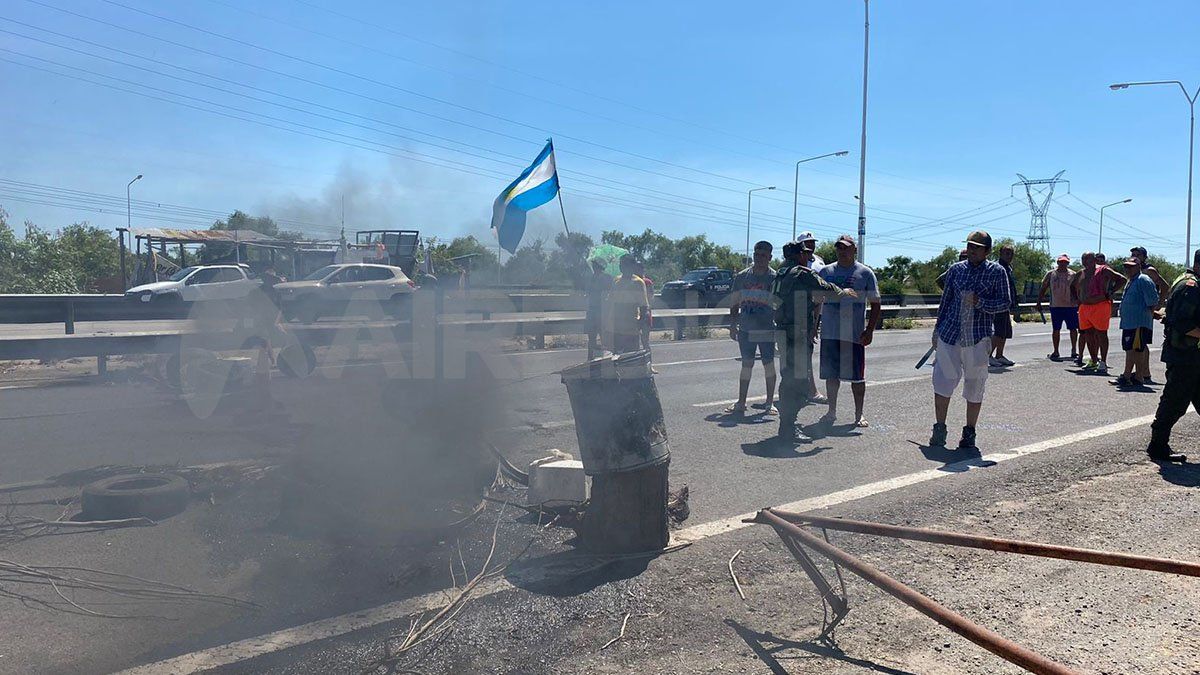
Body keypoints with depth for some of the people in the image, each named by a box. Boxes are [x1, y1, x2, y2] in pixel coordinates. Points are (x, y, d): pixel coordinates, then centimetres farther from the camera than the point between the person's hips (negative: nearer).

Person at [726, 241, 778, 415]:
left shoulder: (774, 278, -2)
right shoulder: (742, 276, 7)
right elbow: (735, 303, 13)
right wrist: (733, 325, 9)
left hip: (766, 330, -3)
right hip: (745, 329, 3)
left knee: (768, 364, 3)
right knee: (746, 364, 7)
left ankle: (770, 402, 13)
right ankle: (741, 402, 13)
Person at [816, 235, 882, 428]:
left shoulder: (865, 273, 1)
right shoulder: (825, 272, 9)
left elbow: (876, 305, 1)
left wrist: (870, 330, -8)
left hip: (855, 334, -3)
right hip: (829, 333, 3)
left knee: (857, 376, 3)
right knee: (831, 374, 9)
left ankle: (859, 414, 14)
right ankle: (832, 411, 22)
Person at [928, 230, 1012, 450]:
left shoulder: (996, 272, 2)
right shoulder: (955, 270, 9)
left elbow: (1004, 303, -1)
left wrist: (979, 302, -17)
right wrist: (937, 330, 15)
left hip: (978, 339, -2)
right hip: (950, 334, 2)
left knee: (974, 387, 6)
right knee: (942, 382, 2)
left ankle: (969, 433, 19)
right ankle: (939, 429, 15)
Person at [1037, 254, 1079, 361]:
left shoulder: (1072, 275, 4)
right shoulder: (1050, 274, 6)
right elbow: (1043, 289, 9)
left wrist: (1079, 303, -1)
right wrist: (1039, 303, 4)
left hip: (1071, 306, 0)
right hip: (1055, 306, 0)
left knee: (1073, 328, 3)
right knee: (1056, 329, 5)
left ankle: (1074, 351, 16)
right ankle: (1056, 352, 14)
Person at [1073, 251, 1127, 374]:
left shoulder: (1103, 270, -3)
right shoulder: (1081, 273, 16)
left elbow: (1122, 279, -6)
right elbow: (1077, 289, 32)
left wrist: (1110, 293, -8)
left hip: (1100, 306, -7)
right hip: (1084, 307, 7)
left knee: (1101, 334, -4)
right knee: (1087, 334, 8)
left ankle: (1103, 363, 0)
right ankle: (1094, 361, 19)